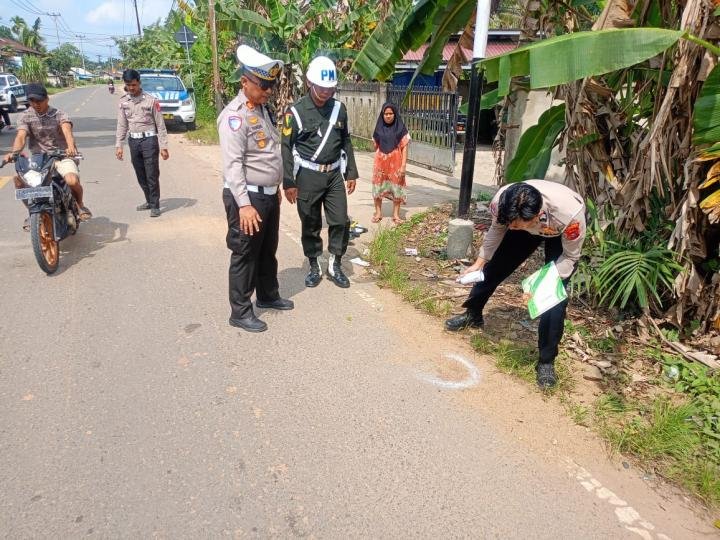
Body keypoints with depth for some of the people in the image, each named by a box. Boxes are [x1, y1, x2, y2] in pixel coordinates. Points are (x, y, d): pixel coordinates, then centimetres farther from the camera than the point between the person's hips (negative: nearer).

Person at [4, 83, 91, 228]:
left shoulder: (59, 114, -6)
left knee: (72, 181, -32)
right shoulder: (26, 117, 2)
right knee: (18, 178, -21)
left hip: (62, 156, -3)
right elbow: (21, 136, -12)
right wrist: (14, 152, -35)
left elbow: (67, 130, -26)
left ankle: (80, 204, 3)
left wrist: (71, 147, -49)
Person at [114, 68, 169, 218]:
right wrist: (118, 145, 3)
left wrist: (163, 146, -8)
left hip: (149, 140, -4)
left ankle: (155, 205, 3)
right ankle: (149, 201, 25)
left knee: (152, 175, -4)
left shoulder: (150, 100, -4)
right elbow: (122, 125, 11)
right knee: (140, 176, 11)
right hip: (133, 141, 5)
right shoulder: (123, 102, 7)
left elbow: (160, 125, -3)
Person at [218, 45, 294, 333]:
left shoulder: (263, 109, 12)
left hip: (268, 194, 9)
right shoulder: (234, 116, -16)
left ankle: (268, 295, 38)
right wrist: (244, 204, -29)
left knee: (268, 250, 20)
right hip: (247, 197, -9)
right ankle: (240, 312, 14)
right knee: (245, 255, 1)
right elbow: (232, 164, -23)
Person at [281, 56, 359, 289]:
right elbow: (286, 148, -6)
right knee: (310, 224, 7)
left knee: (341, 221, 2)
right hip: (308, 176, -3)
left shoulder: (339, 109, 5)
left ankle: (335, 266, 19)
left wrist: (351, 173, 11)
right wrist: (288, 182, -9)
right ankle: (314, 267, 23)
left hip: (334, 174, 4)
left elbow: (346, 142, 14)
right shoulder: (296, 111, -8)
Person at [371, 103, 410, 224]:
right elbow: (376, 146, 11)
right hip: (380, 162, 3)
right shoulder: (379, 128, 4)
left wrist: (403, 165, -13)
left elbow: (404, 147, -6)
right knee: (378, 187, 7)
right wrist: (377, 161, 9)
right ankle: (378, 212, 20)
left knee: (396, 187, 4)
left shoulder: (400, 128, -4)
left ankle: (396, 214, 14)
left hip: (395, 162, -2)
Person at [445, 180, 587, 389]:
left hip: (562, 234, -3)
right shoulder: (502, 200, -37)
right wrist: (479, 262, -7)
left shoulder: (570, 215, -45)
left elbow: (570, 257, -23)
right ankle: (473, 315, 39)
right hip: (529, 223, 4)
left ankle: (546, 362, 3)